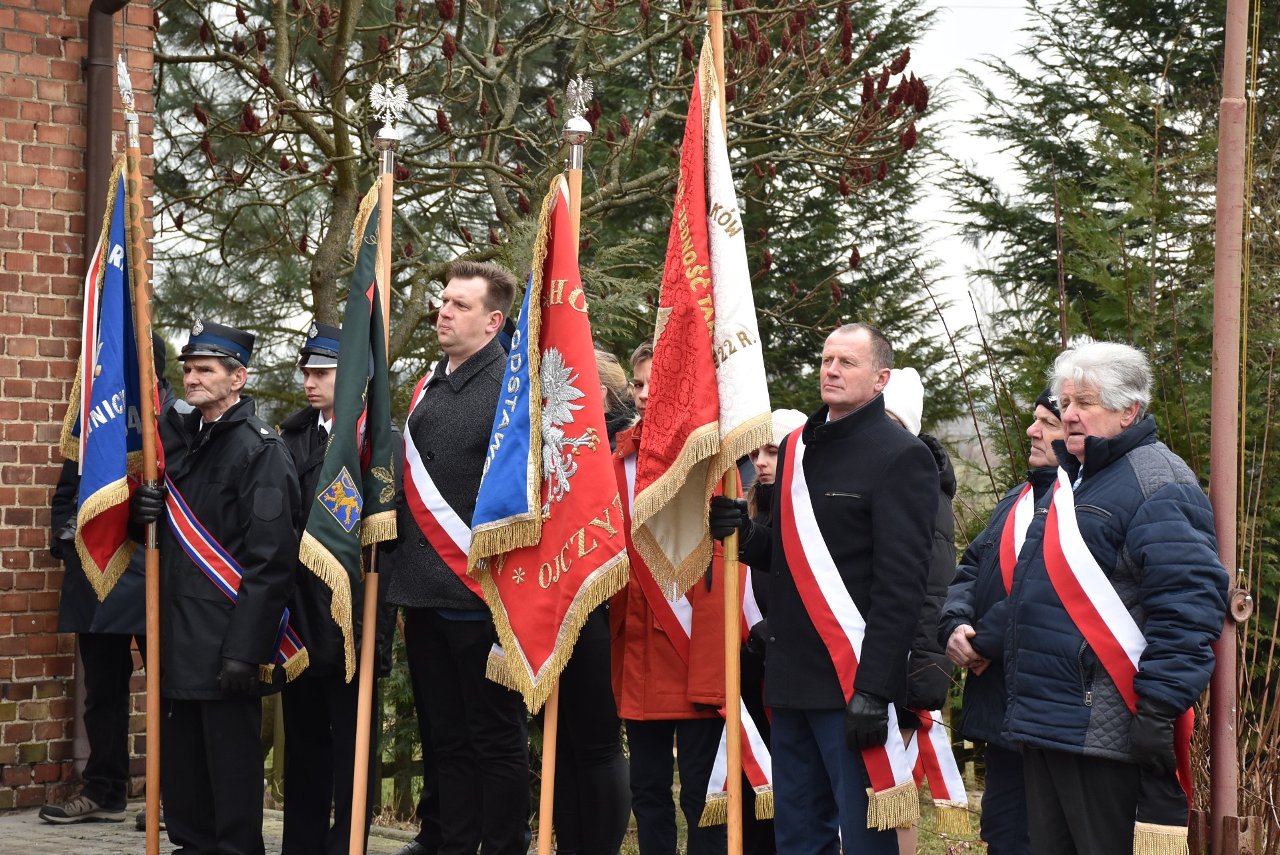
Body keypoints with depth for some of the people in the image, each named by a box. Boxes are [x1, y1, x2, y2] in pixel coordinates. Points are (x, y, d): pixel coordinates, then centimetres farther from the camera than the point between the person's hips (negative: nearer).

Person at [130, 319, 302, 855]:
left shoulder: (260, 449, -11)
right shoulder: (177, 435, 13)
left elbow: (271, 560, -16)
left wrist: (245, 650, -21)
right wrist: (142, 510, -1)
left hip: (226, 638, -8)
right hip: (178, 630, 8)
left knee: (230, 759, -1)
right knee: (179, 753, 13)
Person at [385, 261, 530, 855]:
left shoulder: (511, 383, -9)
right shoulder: (428, 386, 15)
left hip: (480, 589, -7)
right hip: (425, 590, 8)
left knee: (495, 737, 1)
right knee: (445, 735, 12)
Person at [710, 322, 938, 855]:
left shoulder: (900, 457, -7)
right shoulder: (797, 448, 16)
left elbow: (901, 583, -14)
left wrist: (873, 688, -20)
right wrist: (744, 534, 1)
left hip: (853, 680, -7)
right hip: (792, 677, 8)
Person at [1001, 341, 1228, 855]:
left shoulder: (1156, 485, -12)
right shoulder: (1071, 479, 19)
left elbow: (1187, 606, -21)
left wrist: (1157, 710, -25)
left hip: (1105, 734, -10)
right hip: (1043, 724, 10)